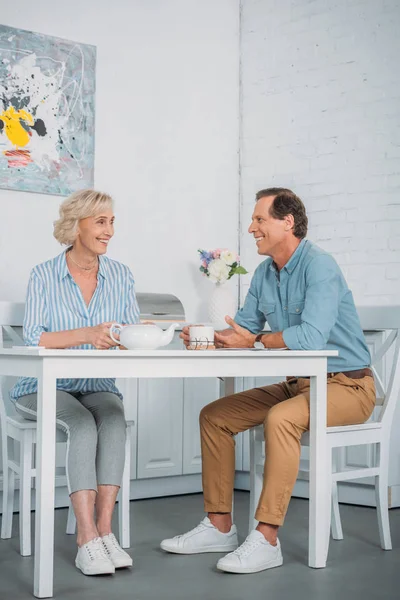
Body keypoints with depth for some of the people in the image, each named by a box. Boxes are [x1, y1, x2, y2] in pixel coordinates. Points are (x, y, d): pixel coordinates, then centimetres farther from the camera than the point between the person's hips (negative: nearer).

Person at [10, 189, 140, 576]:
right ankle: (88, 538, -31)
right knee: (83, 425, -31)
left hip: (97, 388, 3)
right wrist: (87, 334, -29)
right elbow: (33, 338, -15)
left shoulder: (120, 276, 5)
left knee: (114, 421, -29)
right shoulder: (44, 276, -4)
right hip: (45, 386, -3)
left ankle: (102, 529, -30)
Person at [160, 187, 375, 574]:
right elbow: (245, 327, 13)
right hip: (298, 384, 9)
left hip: (347, 386, -9)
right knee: (214, 416, 2)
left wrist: (256, 341, -18)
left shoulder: (319, 266, -19)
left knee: (280, 418, -36)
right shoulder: (264, 273, 8)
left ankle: (266, 539, -28)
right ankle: (219, 527, 6)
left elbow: (311, 336, -32)